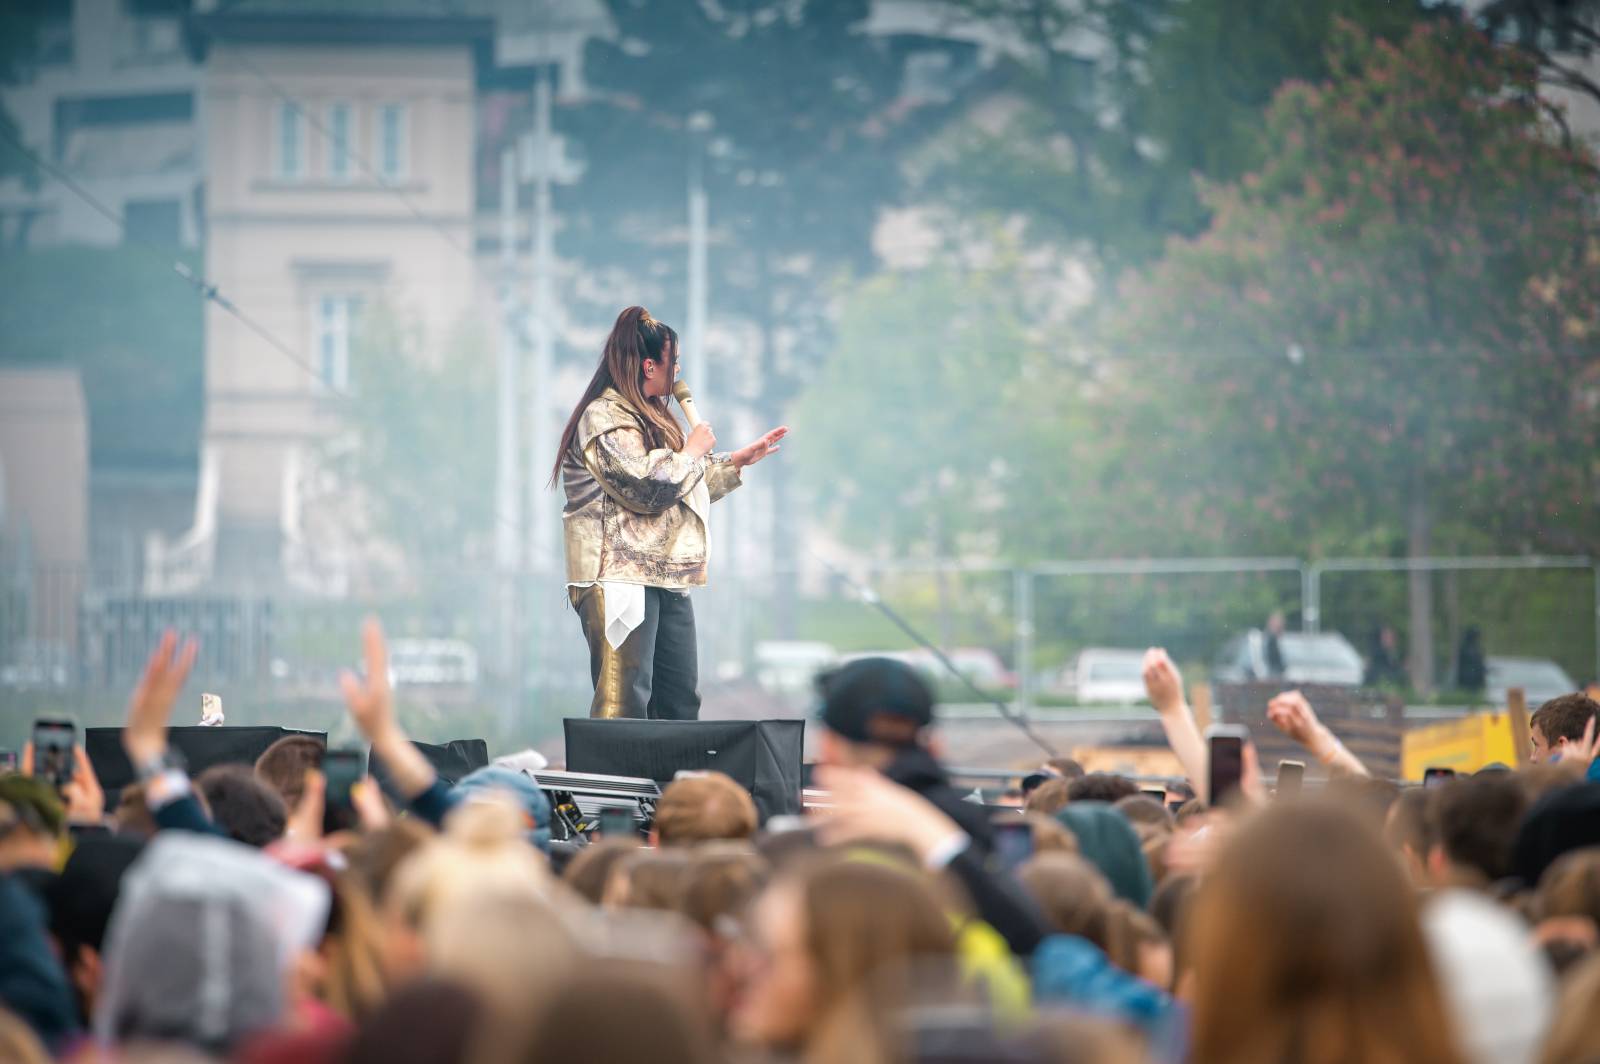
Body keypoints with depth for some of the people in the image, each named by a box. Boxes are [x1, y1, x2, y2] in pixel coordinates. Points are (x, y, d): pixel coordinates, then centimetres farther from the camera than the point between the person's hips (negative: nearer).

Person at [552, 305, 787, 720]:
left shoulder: (650, 417, 23)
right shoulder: (605, 418, -10)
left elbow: (686, 488, 34)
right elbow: (647, 486, -21)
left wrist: (737, 462, 30)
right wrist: (693, 451, -6)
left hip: (665, 581, 10)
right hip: (620, 581, -10)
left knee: (681, 700, 8)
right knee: (624, 704, -15)